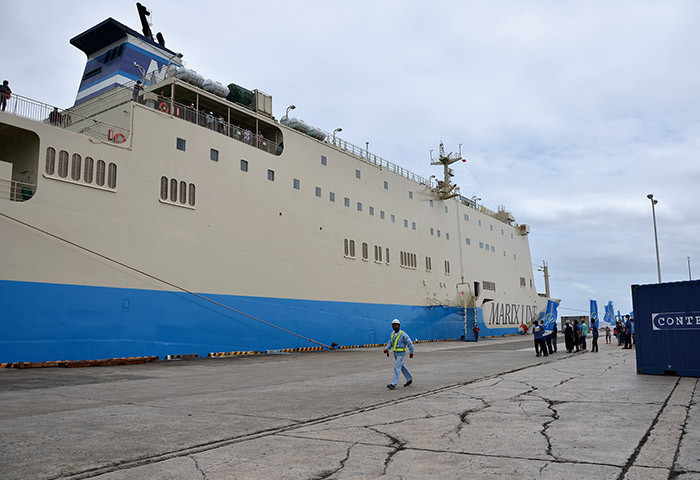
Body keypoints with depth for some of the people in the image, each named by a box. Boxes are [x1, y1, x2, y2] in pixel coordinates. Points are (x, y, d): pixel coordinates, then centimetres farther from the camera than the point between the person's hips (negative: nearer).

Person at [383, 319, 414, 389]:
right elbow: (390, 343, 7)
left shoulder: (403, 334, -16)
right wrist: (386, 349, -11)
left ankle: (393, 384, -11)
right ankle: (409, 379, 34)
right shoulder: (392, 334, 5)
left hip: (401, 353, -8)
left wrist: (411, 352, -5)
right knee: (402, 367, 18)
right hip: (395, 353, 8)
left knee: (397, 368, -11)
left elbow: (409, 343, -10)